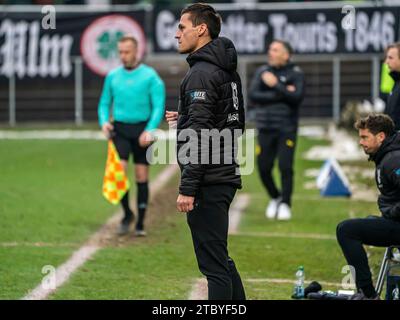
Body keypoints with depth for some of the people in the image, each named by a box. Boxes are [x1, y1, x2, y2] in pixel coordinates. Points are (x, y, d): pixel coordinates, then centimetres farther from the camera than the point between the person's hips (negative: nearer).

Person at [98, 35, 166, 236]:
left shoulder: (150, 76, -2)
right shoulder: (112, 76, 8)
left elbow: (158, 106, -6)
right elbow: (105, 103, 16)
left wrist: (150, 130, -19)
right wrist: (104, 122, -4)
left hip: (141, 130, -2)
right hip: (119, 129, 2)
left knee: (141, 176, 2)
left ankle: (140, 223, 11)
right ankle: (127, 214, 6)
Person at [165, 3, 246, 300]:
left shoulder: (201, 73, -15)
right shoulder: (227, 70, 15)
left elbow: (199, 136, -21)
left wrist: (187, 188, -22)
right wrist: (186, 118, 24)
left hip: (208, 182, -10)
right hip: (225, 176, 10)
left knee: (213, 262, -8)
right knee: (220, 258, 18)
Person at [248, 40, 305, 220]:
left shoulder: (295, 74, -1)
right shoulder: (262, 72, 8)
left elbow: (297, 97, -15)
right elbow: (252, 97, -6)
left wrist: (275, 85, -17)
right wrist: (282, 94, -12)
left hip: (287, 129, -3)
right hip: (265, 129, 3)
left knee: (285, 167, -9)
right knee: (263, 168, 3)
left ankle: (285, 204, 6)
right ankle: (275, 198, 27)